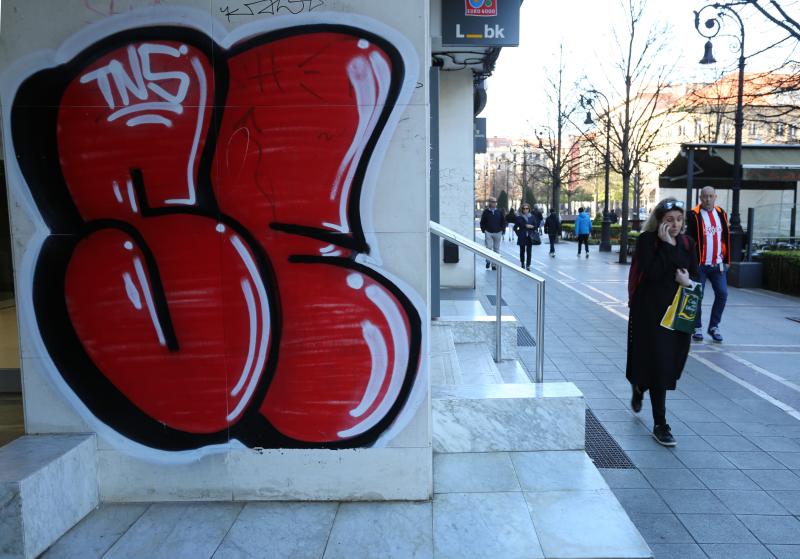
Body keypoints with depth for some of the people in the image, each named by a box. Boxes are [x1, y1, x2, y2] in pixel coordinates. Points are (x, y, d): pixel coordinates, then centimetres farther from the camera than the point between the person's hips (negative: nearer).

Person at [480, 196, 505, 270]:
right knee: (489, 248, -12)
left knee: (496, 249, 7)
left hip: (498, 233, 2)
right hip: (488, 233, -2)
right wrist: (483, 230, -2)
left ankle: (494, 264, 15)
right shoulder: (486, 212, 0)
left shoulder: (500, 212, 5)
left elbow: (503, 221, 10)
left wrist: (502, 229, 2)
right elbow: (482, 222, 5)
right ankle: (488, 261, 3)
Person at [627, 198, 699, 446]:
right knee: (658, 366, -5)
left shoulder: (687, 243, 7)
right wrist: (667, 244, -20)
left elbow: (696, 276, 10)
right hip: (651, 313, -5)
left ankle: (639, 387, 44)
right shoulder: (647, 240, -8)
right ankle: (660, 424, 6)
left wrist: (688, 281, -12)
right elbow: (651, 272, -21)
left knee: (671, 363, 11)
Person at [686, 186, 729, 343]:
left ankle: (714, 326, 16)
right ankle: (697, 328, 14)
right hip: (700, 264, -4)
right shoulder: (694, 215, -7)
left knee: (722, 294, 1)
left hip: (717, 264, 5)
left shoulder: (721, 214, 10)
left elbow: (726, 237, 14)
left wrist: (727, 259, 12)